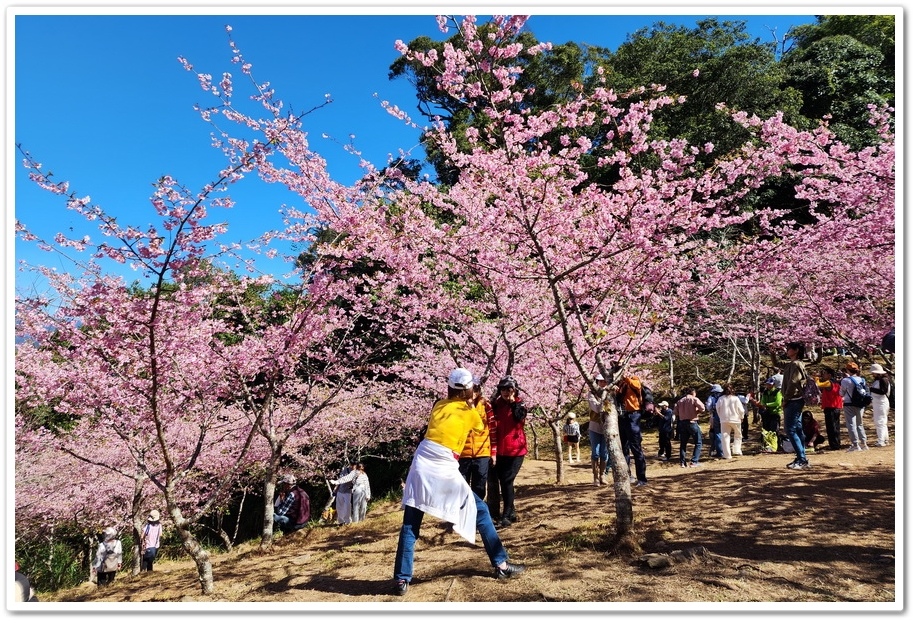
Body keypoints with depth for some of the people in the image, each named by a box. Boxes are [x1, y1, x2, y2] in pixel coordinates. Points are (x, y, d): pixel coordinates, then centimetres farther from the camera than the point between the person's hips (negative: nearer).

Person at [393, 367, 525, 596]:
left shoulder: (439, 405, 13)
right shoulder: (469, 412, 6)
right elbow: (481, 428, 27)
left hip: (421, 466, 4)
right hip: (444, 470, -3)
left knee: (410, 526, 8)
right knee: (480, 511, 13)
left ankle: (402, 579, 3)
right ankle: (501, 565, 16)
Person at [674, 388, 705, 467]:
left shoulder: (680, 401, 10)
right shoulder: (694, 399, -3)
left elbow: (676, 412, 6)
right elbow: (702, 408, -17)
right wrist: (698, 411, 2)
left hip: (682, 423, 5)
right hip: (692, 422, -5)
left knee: (683, 443, 13)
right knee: (698, 443, 4)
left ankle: (683, 462, 10)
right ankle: (694, 462, -5)